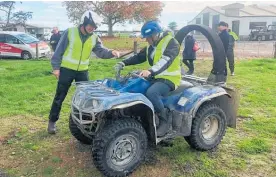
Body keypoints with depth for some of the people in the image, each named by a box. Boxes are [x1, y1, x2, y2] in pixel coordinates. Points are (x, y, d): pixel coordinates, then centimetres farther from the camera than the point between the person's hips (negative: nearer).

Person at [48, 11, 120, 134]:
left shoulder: (94, 38, 3)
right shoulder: (70, 32, -8)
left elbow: (101, 51, -7)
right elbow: (59, 50, -6)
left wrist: (111, 52, -29)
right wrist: (56, 67, -10)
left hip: (83, 71, 4)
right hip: (66, 69, -4)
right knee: (60, 97, 4)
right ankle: (52, 122, 16)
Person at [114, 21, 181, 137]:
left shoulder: (171, 43, -14)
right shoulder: (151, 46, 12)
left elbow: (165, 61, -31)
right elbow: (139, 57, 17)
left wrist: (150, 71, -47)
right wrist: (124, 63, 1)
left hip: (168, 79, -8)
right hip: (155, 78, 8)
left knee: (151, 93, -34)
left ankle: (164, 122, -16)